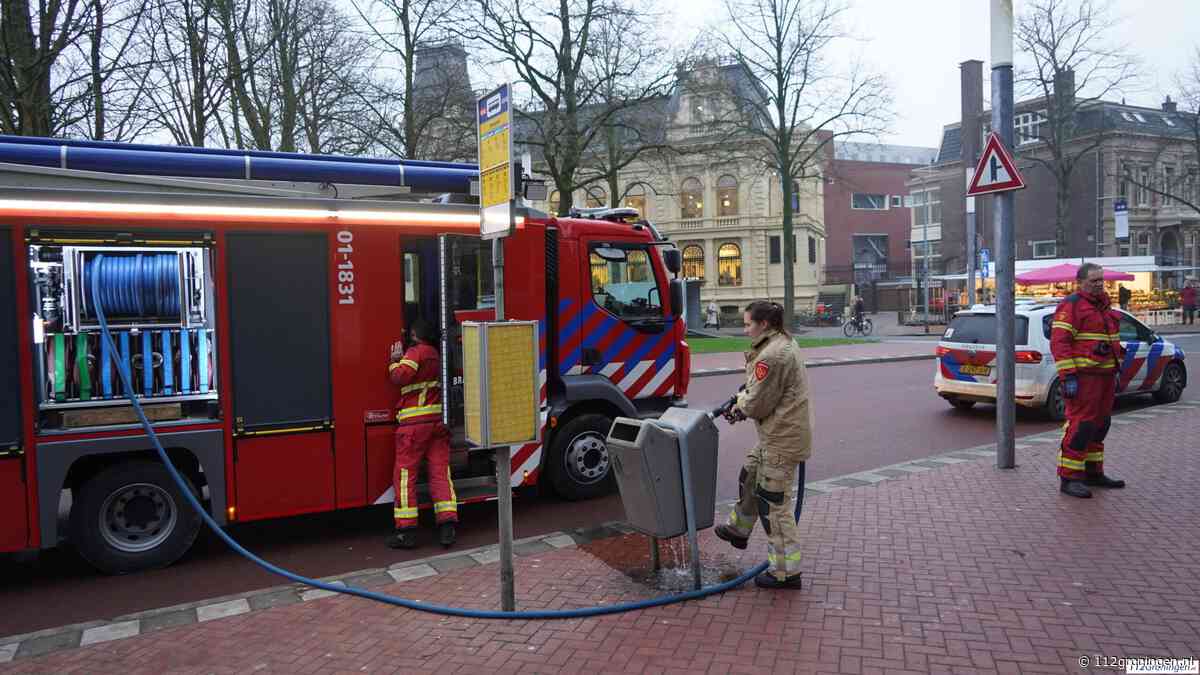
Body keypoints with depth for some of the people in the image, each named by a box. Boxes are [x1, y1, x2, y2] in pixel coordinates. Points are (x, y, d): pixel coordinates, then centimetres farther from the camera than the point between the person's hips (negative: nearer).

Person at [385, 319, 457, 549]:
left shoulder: (416, 352, -5)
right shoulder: (437, 354, 19)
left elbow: (401, 376, -17)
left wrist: (395, 360, 1)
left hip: (415, 422, -7)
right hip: (440, 420, 7)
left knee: (405, 474, 0)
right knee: (440, 472, 5)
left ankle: (406, 530, 0)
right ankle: (447, 526, 0)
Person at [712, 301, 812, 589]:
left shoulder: (771, 355, -24)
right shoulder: (785, 343, 10)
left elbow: (757, 404, -19)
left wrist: (740, 404, 1)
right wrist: (742, 403, 6)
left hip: (783, 439, -11)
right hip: (777, 435, 11)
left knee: (773, 503, -1)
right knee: (749, 477, 26)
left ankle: (786, 572, 9)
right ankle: (739, 529, 47)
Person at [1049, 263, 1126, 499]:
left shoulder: (1104, 305, 19)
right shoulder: (1071, 305, -10)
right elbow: (1059, 342, -17)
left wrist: (1116, 371, 23)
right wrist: (1068, 376, -21)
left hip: (1105, 376, 9)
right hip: (1083, 377, -9)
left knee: (1100, 425, 14)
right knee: (1080, 426, -10)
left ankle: (1093, 473, 25)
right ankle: (1069, 478, -5)